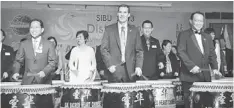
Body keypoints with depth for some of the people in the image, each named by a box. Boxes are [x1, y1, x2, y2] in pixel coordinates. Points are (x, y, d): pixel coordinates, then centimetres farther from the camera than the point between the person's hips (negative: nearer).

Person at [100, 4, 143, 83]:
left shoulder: (135, 31, 10)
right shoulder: (109, 29, 6)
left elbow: (139, 51, 8)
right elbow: (104, 49, 2)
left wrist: (138, 67, -6)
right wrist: (110, 65, -10)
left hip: (130, 71, 1)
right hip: (114, 69, -1)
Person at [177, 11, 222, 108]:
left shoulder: (207, 37, 19)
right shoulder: (183, 35, 2)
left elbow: (212, 54, 17)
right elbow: (181, 52, -9)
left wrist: (214, 68, 1)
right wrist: (191, 66, -19)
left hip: (205, 76, 5)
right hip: (189, 76, -4)